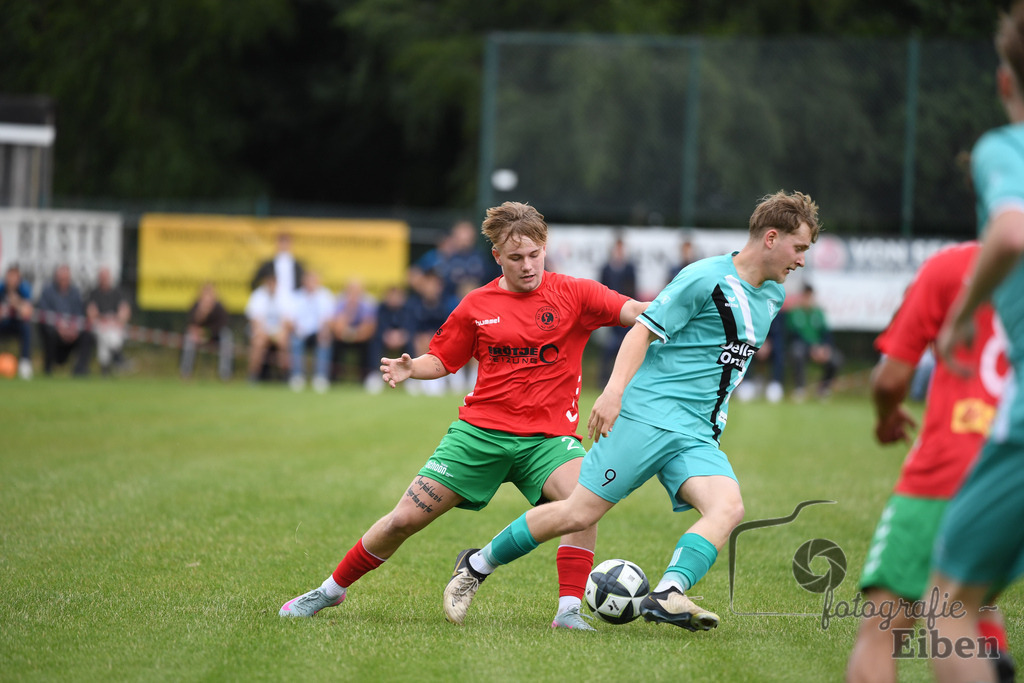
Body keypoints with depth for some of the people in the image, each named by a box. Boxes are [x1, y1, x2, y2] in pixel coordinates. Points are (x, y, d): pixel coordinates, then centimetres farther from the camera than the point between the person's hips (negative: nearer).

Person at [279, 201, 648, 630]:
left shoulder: (573, 294, -3)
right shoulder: (477, 305, 4)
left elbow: (636, 313, -13)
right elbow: (442, 360, 15)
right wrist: (410, 369, -6)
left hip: (547, 436, -1)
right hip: (480, 430, 1)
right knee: (404, 519, -1)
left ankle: (568, 612, -24)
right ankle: (331, 590, 19)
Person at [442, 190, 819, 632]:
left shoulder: (772, 296, 15)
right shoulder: (706, 278, -9)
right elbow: (645, 329, -10)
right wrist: (615, 389, -22)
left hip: (698, 435, 7)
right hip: (647, 413, -7)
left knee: (728, 508, -23)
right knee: (579, 514, -7)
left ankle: (667, 595, -36)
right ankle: (477, 566, 12)